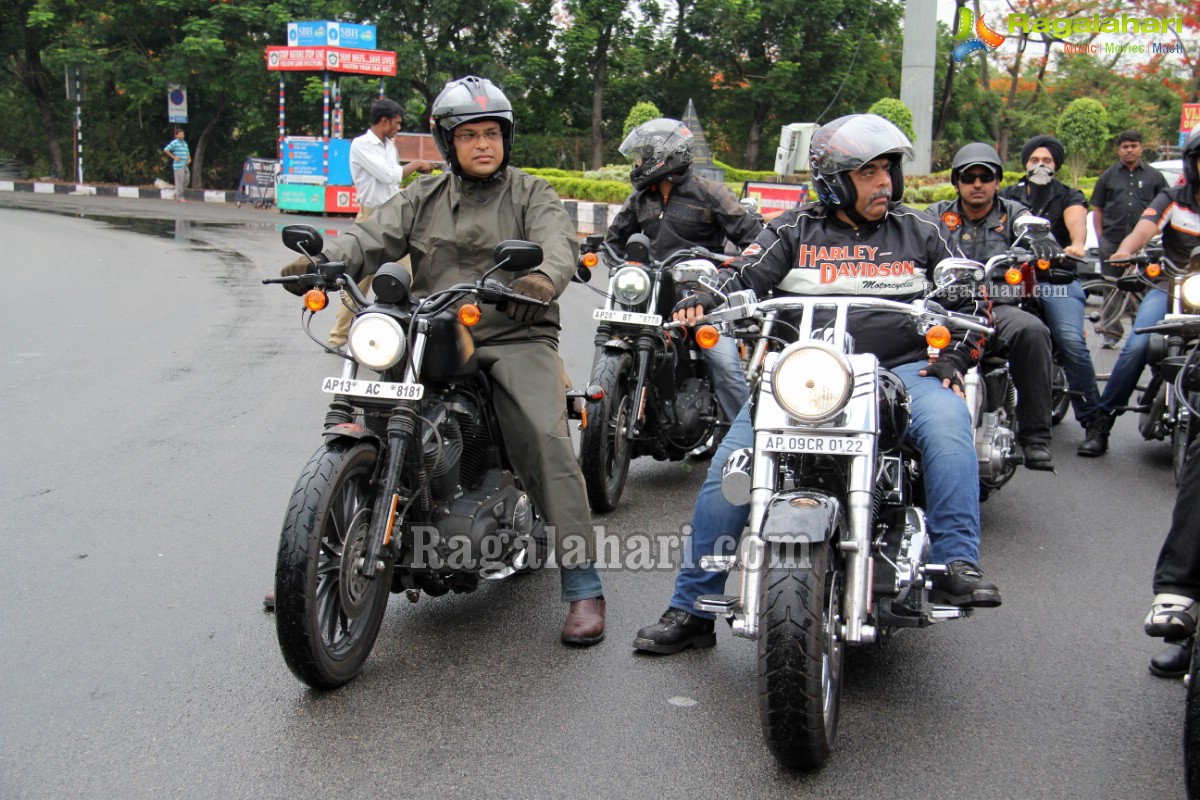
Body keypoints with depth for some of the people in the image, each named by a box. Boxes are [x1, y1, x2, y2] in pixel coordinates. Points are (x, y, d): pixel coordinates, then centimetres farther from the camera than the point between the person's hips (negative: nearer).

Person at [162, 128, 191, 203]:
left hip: (185, 165, 8)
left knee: (186, 180, 8)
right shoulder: (174, 142, -5)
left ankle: (178, 196, 19)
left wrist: (189, 159, 12)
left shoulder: (185, 143, 19)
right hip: (178, 165, -8)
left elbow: (187, 152, 32)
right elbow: (166, 150, -9)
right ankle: (179, 198, -3)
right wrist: (174, 157, -11)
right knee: (179, 181, -7)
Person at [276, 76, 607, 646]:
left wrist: (543, 276, -38)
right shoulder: (422, 199, 16)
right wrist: (318, 260, -21)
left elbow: (558, 241, -13)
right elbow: (372, 238, 1)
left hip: (515, 337, -3)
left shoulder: (531, 194, 7)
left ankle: (583, 588, -18)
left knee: (546, 440, -23)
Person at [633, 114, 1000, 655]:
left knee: (947, 424, -33)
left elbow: (970, 301, 17)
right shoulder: (794, 231, 12)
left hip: (899, 369, 1)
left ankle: (956, 565, -29)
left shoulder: (919, 233, 14)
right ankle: (692, 609, -4)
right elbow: (744, 276, 1)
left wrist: (953, 357, 0)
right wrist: (705, 299, -21)